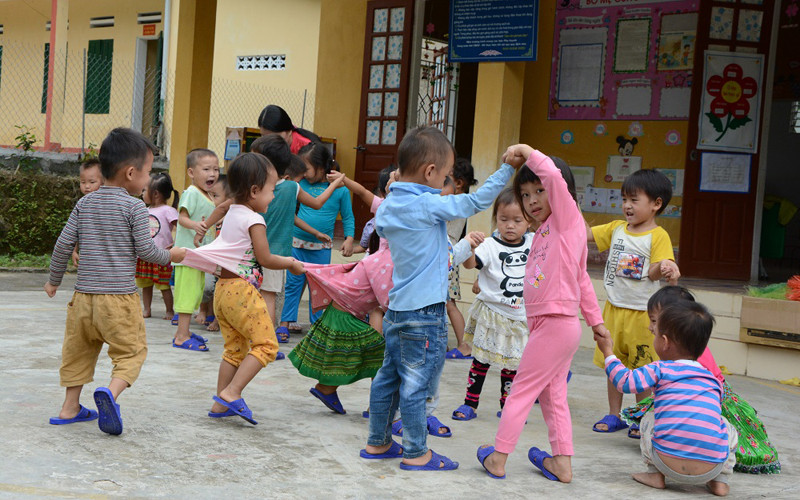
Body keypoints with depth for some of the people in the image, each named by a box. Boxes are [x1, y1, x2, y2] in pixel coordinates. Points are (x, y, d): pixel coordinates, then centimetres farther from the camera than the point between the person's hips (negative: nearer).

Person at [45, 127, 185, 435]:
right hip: (119, 296, -5)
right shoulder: (134, 206, -8)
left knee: (79, 350, 18)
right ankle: (111, 392, -22)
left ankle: (70, 407, 23)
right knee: (131, 351, 3)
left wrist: (54, 280, 20)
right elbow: (145, 250, -8)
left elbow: (64, 244, 7)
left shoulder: (85, 203, 7)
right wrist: (171, 256, 11)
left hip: (84, 294, 5)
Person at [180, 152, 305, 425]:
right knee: (265, 344, -6)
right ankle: (231, 393, -14)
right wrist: (291, 264, 2)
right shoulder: (254, 220, -12)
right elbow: (265, 259, -12)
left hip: (223, 289, 10)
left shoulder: (231, 213, 13)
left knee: (234, 349, 15)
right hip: (242, 290, -10)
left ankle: (220, 405, 17)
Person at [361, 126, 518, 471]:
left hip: (396, 309, 8)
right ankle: (416, 453, 10)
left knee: (389, 376, 16)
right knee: (415, 384, 0)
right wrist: (507, 167, -9)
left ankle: (377, 442, 26)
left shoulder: (387, 207, 7)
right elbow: (476, 201, -15)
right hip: (424, 313, -8)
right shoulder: (428, 205, -17)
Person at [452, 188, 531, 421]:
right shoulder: (491, 246, -16)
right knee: (481, 360, 3)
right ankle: (470, 403, 13)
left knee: (512, 363, 12)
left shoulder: (533, 243, -1)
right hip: (491, 313, -3)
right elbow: (470, 263, -32)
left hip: (520, 317, 4)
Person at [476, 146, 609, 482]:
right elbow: (581, 279, 23)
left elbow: (554, 176, -29)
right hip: (551, 324, 10)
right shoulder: (545, 231, 17)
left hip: (555, 325, -10)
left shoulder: (567, 218, -8)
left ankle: (497, 458, 6)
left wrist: (528, 153, -17)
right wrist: (594, 317, 27)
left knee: (521, 391, -1)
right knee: (552, 395, 13)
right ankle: (562, 462, 18)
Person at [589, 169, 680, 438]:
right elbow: (585, 234, 10)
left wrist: (663, 269, -37)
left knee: (642, 369, 3)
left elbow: (653, 274, -16)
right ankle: (614, 415, 25)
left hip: (641, 312, -6)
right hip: (614, 308, 6)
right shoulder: (616, 229, 8)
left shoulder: (658, 236, -10)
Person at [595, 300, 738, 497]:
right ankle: (720, 480, 20)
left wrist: (608, 352, 16)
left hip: (669, 464, -2)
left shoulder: (659, 370, 3)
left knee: (649, 420, 25)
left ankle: (655, 474, 17)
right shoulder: (714, 381, 16)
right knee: (727, 427, 32)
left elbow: (625, 381, 1)